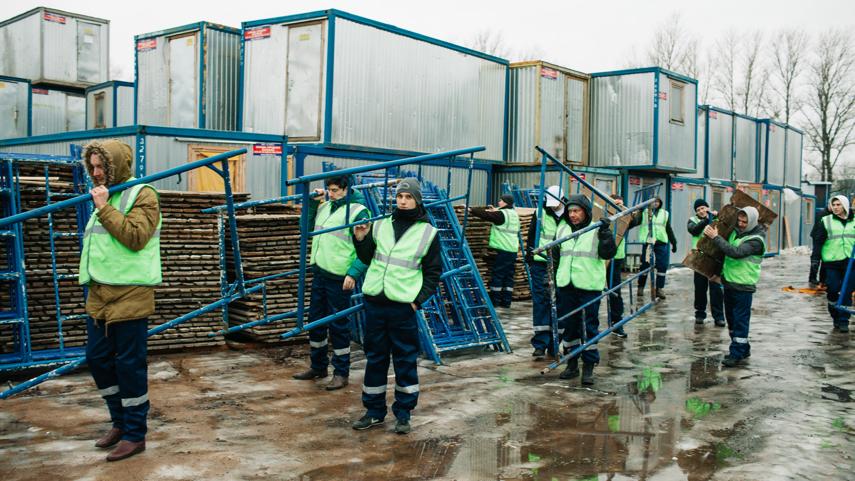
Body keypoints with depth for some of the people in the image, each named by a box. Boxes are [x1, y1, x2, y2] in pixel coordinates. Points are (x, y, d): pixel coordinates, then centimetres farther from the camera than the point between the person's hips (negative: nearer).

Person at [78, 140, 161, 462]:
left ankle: (134, 434, 10)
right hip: (99, 295, 9)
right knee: (97, 359, 13)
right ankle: (120, 422, 30)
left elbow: (136, 237, -21)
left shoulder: (142, 195, -7)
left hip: (128, 295, -9)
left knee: (129, 365, -1)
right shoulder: (105, 196, 18)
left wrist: (104, 208, -18)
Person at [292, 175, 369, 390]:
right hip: (319, 273, 8)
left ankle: (341, 373, 13)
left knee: (338, 325, 0)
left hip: (340, 278, -7)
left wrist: (354, 273, -19)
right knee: (316, 320, 15)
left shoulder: (357, 211, -11)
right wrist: (313, 201, 10)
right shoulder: (324, 207, 11)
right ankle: (318, 366, 31)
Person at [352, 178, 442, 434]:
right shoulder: (381, 225, 9)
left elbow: (433, 272, 3)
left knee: (405, 360, 4)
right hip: (374, 301, 3)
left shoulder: (428, 232, 0)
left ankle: (403, 413, 16)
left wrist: (418, 300, -7)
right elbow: (367, 259, 17)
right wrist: (360, 240, -1)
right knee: (375, 358, 11)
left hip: (403, 307, -3)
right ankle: (374, 411, 23)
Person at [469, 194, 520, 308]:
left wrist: (471, 209, -1)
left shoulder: (501, 214, -10)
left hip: (502, 249, -8)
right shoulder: (514, 214, 15)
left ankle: (494, 301, 1)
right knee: (509, 276, 9)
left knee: (497, 275, -2)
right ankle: (506, 301, 12)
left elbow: (485, 214, -12)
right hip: (513, 249, 8)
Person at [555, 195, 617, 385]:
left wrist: (606, 233, -23)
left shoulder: (596, 231, -3)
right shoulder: (562, 229, 11)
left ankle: (589, 366, 8)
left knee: (589, 328, -1)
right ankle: (572, 364, 23)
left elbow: (608, 254, -12)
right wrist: (555, 278, 22)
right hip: (566, 286, 5)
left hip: (589, 287, -5)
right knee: (568, 326, 10)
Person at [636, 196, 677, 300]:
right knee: (645, 265, 3)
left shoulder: (665, 214, 13)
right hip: (647, 242, -3)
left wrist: (673, 242, 19)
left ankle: (659, 288, 6)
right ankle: (641, 287, 16)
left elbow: (669, 229, 19)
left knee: (662, 266, -2)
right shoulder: (644, 213, 2)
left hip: (661, 242, 3)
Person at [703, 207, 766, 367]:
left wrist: (715, 237, -26)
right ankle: (743, 349, 29)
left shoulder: (756, 240, -15)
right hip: (729, 282, 8)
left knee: (740, 320, -4)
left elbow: (736, 252, -29)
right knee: (731, 318, 15)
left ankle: (737, 355, 2)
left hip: (743, 286, -8)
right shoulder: (735, 231, 9)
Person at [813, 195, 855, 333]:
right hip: (832, 262, -1)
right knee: (832, 292, 0)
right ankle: (836, 318, 16)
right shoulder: (826, 221, 4)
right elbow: (818, 241, 3)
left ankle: (844, 321, 7)